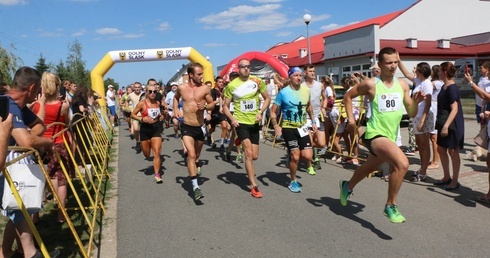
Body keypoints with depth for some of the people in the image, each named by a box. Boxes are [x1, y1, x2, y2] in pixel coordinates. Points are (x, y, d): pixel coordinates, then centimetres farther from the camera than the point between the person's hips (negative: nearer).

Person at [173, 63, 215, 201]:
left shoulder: (205, 88, -6)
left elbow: (212, 104, 4)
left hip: (200, 127, 2)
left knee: (197, 155, 20)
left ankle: (193, 170, 53)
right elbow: (176, 97, 21)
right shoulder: (182, 87, -2)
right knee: (191, 155, -17)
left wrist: (205, 106, -17)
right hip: (186, 127, -1)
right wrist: (175, 109, 5)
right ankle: (195, 187, -17)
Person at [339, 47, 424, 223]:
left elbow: (411, 114, 6)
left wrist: (416, 102, -13)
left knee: (369, 168, 26)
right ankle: (391, 206, -10)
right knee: (402, 163, -29)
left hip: (392, 136, 7)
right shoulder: (371, 84, -11)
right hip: (376, 134, -7)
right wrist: (350, 118, -5)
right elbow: (348, 96, 2)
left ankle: (347, 187, 55)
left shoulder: (402, 85, 3)